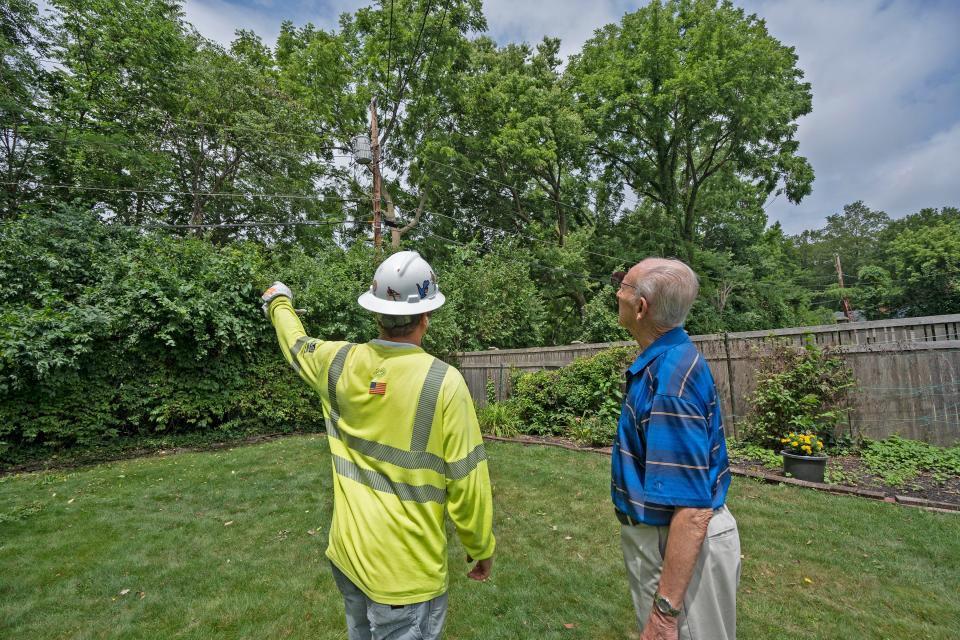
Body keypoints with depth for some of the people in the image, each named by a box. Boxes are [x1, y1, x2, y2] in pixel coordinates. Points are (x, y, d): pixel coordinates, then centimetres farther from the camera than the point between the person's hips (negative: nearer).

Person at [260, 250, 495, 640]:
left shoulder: (340, 364, -9)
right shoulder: (444, 381, -24)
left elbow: (296, 343, 15)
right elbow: (467, 483, -18)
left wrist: (279, 302, 36)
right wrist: (482, 549, 0)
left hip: (347, 554, 5)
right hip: (405, 570, -5)